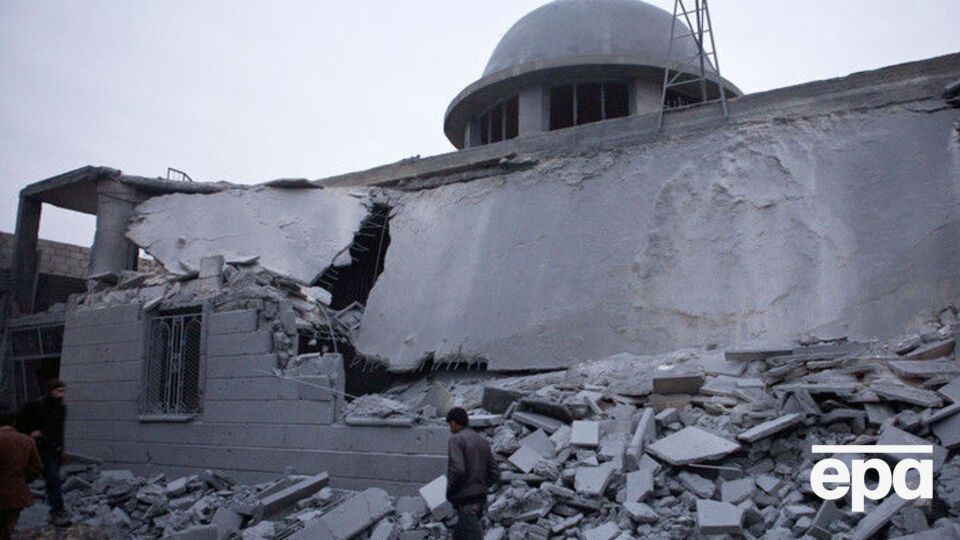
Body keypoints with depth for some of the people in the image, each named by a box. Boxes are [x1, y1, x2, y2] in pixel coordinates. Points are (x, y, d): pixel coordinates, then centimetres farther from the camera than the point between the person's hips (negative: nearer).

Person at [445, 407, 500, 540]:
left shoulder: (456, 440, -10)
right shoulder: (482, 441, 12)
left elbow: (457, 470, -23)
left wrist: (449, 493, -8)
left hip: (465, 501, -8)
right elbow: (495, 474, 10)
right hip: (481, 499, 8)